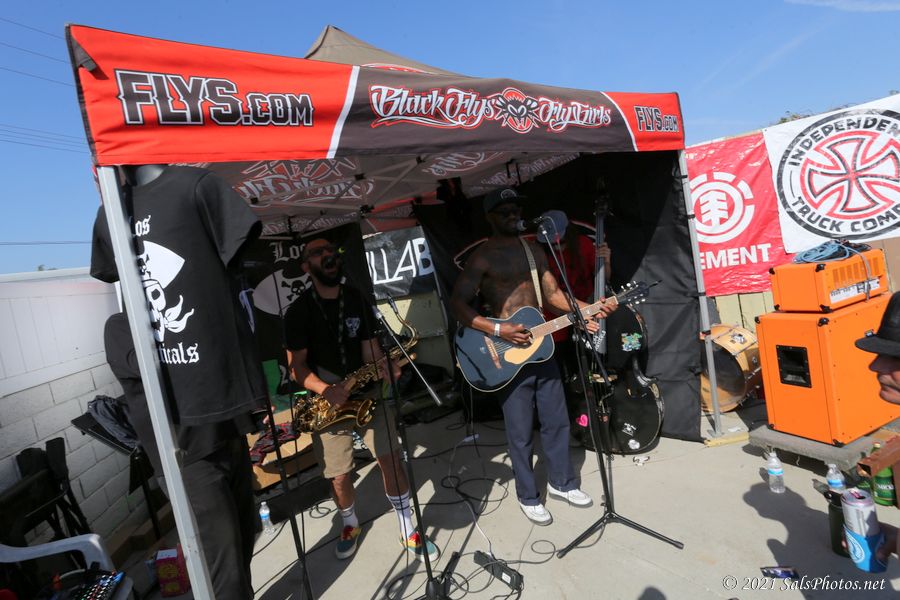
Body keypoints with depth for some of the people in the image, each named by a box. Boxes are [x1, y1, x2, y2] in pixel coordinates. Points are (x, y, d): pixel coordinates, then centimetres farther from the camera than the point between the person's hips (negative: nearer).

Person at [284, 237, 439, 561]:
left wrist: (386, 368, -19)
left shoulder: (358, 299, 3)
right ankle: (350, 525, 34)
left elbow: (370, 350, 3)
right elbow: (297, 365, -6)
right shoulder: (299, 311, -5)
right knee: (340, 477, 2)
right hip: (327, 399, -2)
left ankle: (409, 531, 17)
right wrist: (325, 389, -24)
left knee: (391, 460, -4)